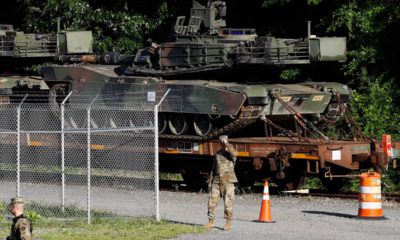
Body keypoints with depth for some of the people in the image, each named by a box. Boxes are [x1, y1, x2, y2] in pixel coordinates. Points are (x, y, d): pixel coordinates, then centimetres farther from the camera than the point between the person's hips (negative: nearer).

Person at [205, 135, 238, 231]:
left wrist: (227, 144, -19)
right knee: (212, 201, 1)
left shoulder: (230, 153, 0)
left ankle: (229, 223, 6)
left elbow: (234, 153, -28)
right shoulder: (217, 153, 14)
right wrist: (210, 181, 12)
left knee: (228, 203, -3)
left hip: (228, 182, -5)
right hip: (216, 181, 5)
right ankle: (211, 222, 9)